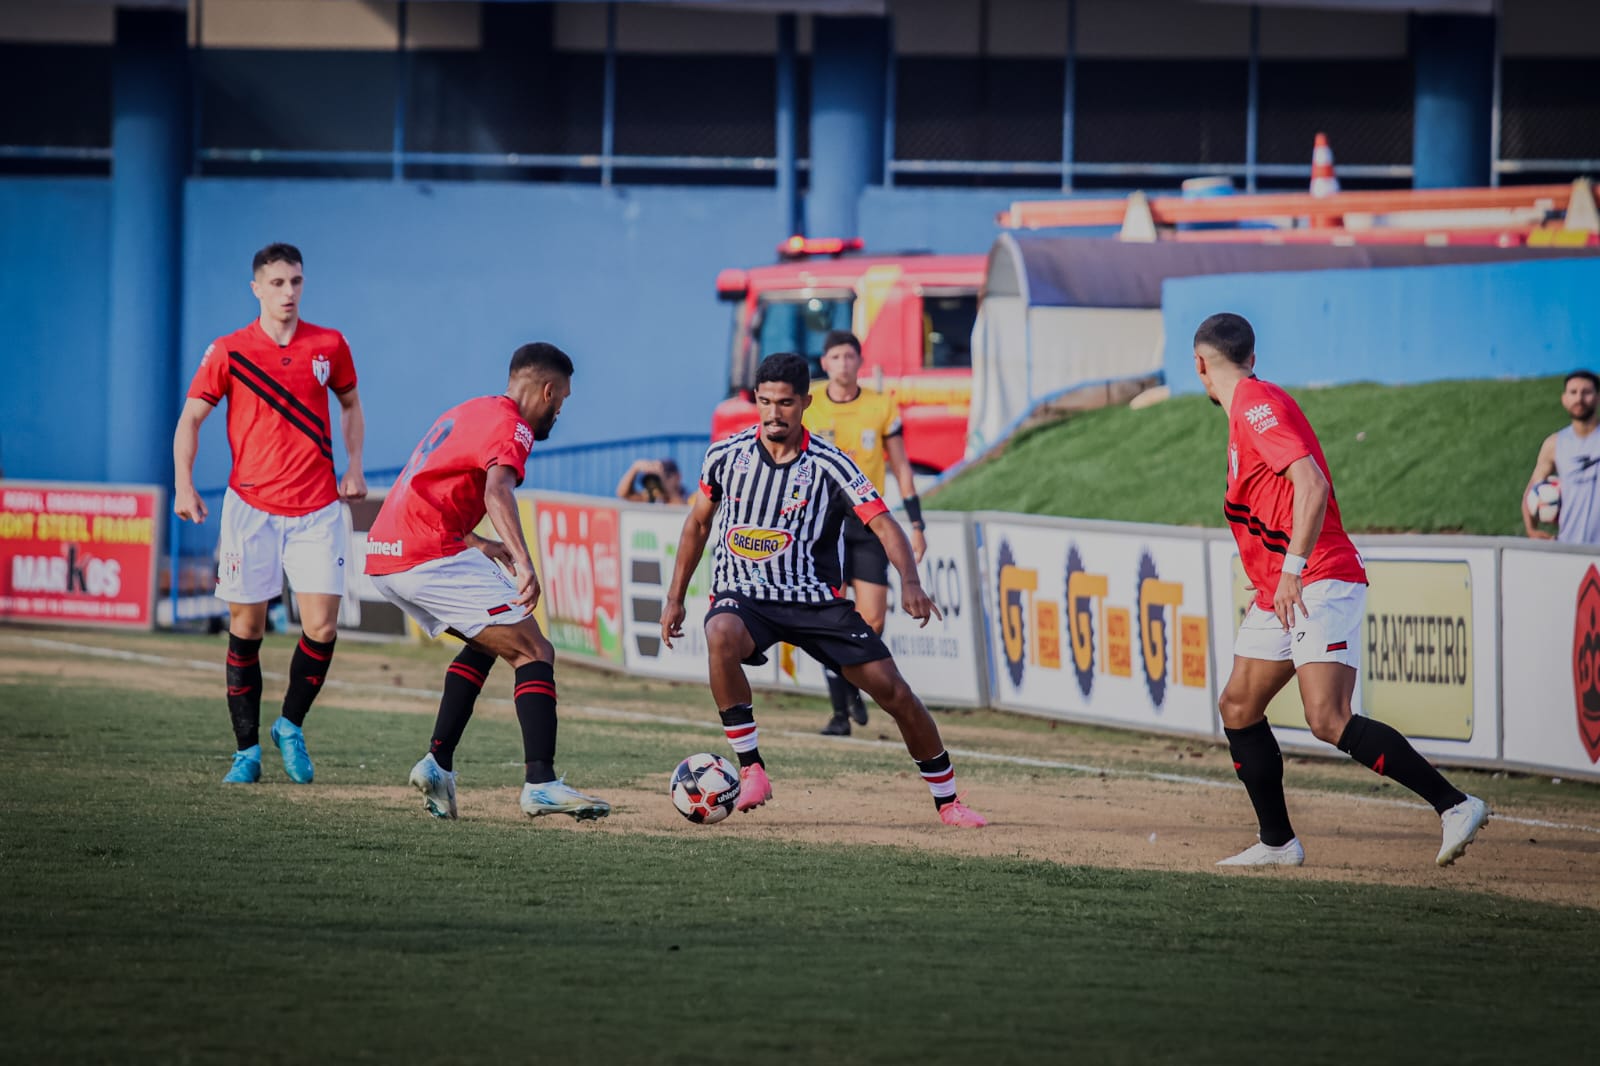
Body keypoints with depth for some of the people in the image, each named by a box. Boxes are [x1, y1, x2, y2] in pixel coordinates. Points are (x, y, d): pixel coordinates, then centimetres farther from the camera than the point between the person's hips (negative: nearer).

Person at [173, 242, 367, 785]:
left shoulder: (329, 346, 4)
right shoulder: (229, 351, -2)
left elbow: (350, 403, 21)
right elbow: (191, 418, 1)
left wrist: (354, 468, 9)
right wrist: (184, 484, -12)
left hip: (317, 510, 1)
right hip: (251, 507, -1)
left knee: (322, 627, -8)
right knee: (246, 628, 0)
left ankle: (291, 727, 15)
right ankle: (247, 750, 10)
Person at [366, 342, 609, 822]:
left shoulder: (464, 413, 26)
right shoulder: (511, 424, -3)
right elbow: (497, 489, -24)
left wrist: (477, 544, 29)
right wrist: (524, 563, -35)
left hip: (381, 559, 9)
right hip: (432, 556, -9)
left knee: (488, 642, 27)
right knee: (534, 653, -5)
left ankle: (437, 763, 15)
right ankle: (540, 782, -19)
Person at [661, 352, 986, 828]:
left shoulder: (829, 465, -8)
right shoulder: (727, 455, -1)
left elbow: (884, 525, -14)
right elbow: (699, 522, 14)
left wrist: (910, 582, -33)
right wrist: (675, 597, 13)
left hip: (815, 600, 0)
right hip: (743, 595, 0)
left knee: (895, 693, -5)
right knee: (721, 637, -37)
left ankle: (947, 801, 15)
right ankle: (750, 769, -27)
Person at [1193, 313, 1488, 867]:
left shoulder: (1257, 405, -11)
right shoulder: (1247, 409, 19)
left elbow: (1312, 485, -23)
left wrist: (1293, 570, -28)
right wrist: (1270, 587, 32)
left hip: (1320, 584, -11)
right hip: (1280, 593, 11)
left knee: (1330, 722, -22)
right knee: (1238, 708, 12)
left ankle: (1454, 805, -24)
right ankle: (1277, 842, 19)